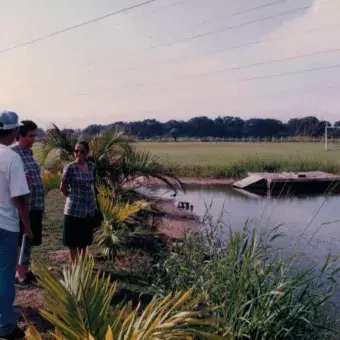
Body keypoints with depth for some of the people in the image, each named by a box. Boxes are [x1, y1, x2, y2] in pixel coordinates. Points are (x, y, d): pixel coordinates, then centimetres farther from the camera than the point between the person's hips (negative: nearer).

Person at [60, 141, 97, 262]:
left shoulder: (92, 166, 2)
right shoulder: (70, 167, -12)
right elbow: (63, 187, -6)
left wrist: (93, 201, 10)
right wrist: (72, 198, 3)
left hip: (89, 209, 5)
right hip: (74, 209, -5)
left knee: (84, 241, 16)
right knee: (73, 241, 6)